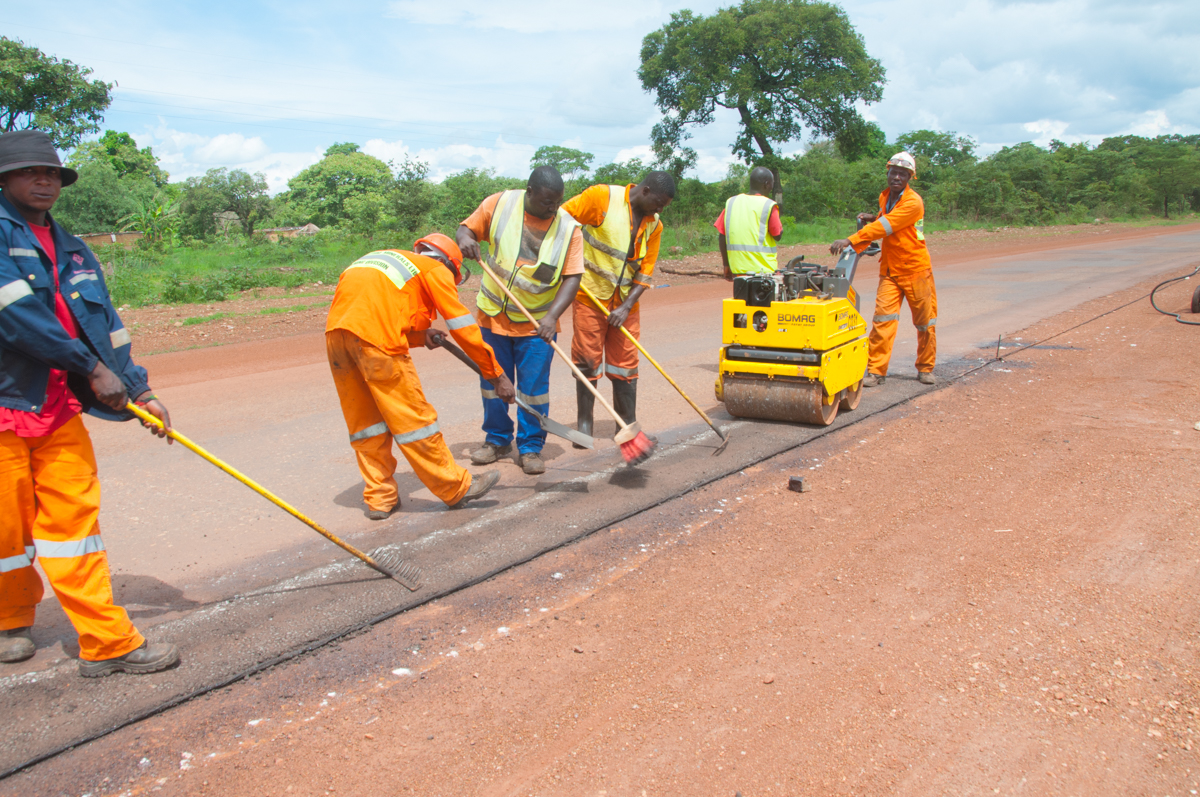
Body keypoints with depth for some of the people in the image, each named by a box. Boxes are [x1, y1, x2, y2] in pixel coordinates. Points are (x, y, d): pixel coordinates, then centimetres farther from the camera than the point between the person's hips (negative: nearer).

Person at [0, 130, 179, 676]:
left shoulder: (73, 250, 15)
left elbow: (106, 325, 13)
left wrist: (139, 391, 5)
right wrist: (92, 369, -16)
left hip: (61, 407, 5)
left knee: (74, 517, 5)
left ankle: (108, 643, 7)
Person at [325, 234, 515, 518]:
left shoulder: (389, 259, 35)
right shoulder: (436, 269, 15)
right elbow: (462, 326, 11)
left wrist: (420, 336, 20)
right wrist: (496, 376, 15)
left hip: (336, 328, 7)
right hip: (375, 336, -7)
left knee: (362, 418, 14)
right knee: (411, 415, 2)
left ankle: (379, 498, 21)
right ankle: (456, 488, 13)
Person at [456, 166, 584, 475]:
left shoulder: (568, 228, -9)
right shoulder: (499, 204, -7)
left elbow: (572, 277, -12)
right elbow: (467, 228, 5)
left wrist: (552, 316, -25)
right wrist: (465, 239, -20)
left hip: (538, 322, -1)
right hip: (494, 316, 2)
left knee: (534, 386, 1)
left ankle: (530, 447, 17)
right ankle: (497, 440, 30)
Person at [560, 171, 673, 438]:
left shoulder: (654, 225, 4)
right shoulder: (603, 197, -11)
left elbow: (646, 271, 2)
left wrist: (627, 306, -9)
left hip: (625, 302, 4)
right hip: (590, 295, -4)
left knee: (626, 363, 6)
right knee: (588, 360, 0)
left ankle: (627, 426, 15)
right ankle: (584, 422, 14)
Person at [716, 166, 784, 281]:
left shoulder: (731, 202, 8)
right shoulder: (768, 205, -6)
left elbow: (721, 236, 7)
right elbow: (778, 235, -3)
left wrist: (726, 264, 14)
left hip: (737, 267, 5)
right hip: (763, 270, -5)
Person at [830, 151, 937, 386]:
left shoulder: (913, 202, -17)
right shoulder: (885, 196, 7)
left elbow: (885, 227, -28)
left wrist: (850, 241, -35)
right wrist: (873, 217, 2)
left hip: (916, 269, -5)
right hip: (890, 268, 5)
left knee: (925, 322, 7)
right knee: (883, 318, -7)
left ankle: (925, 369, 22)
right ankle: (876, 371, -5)